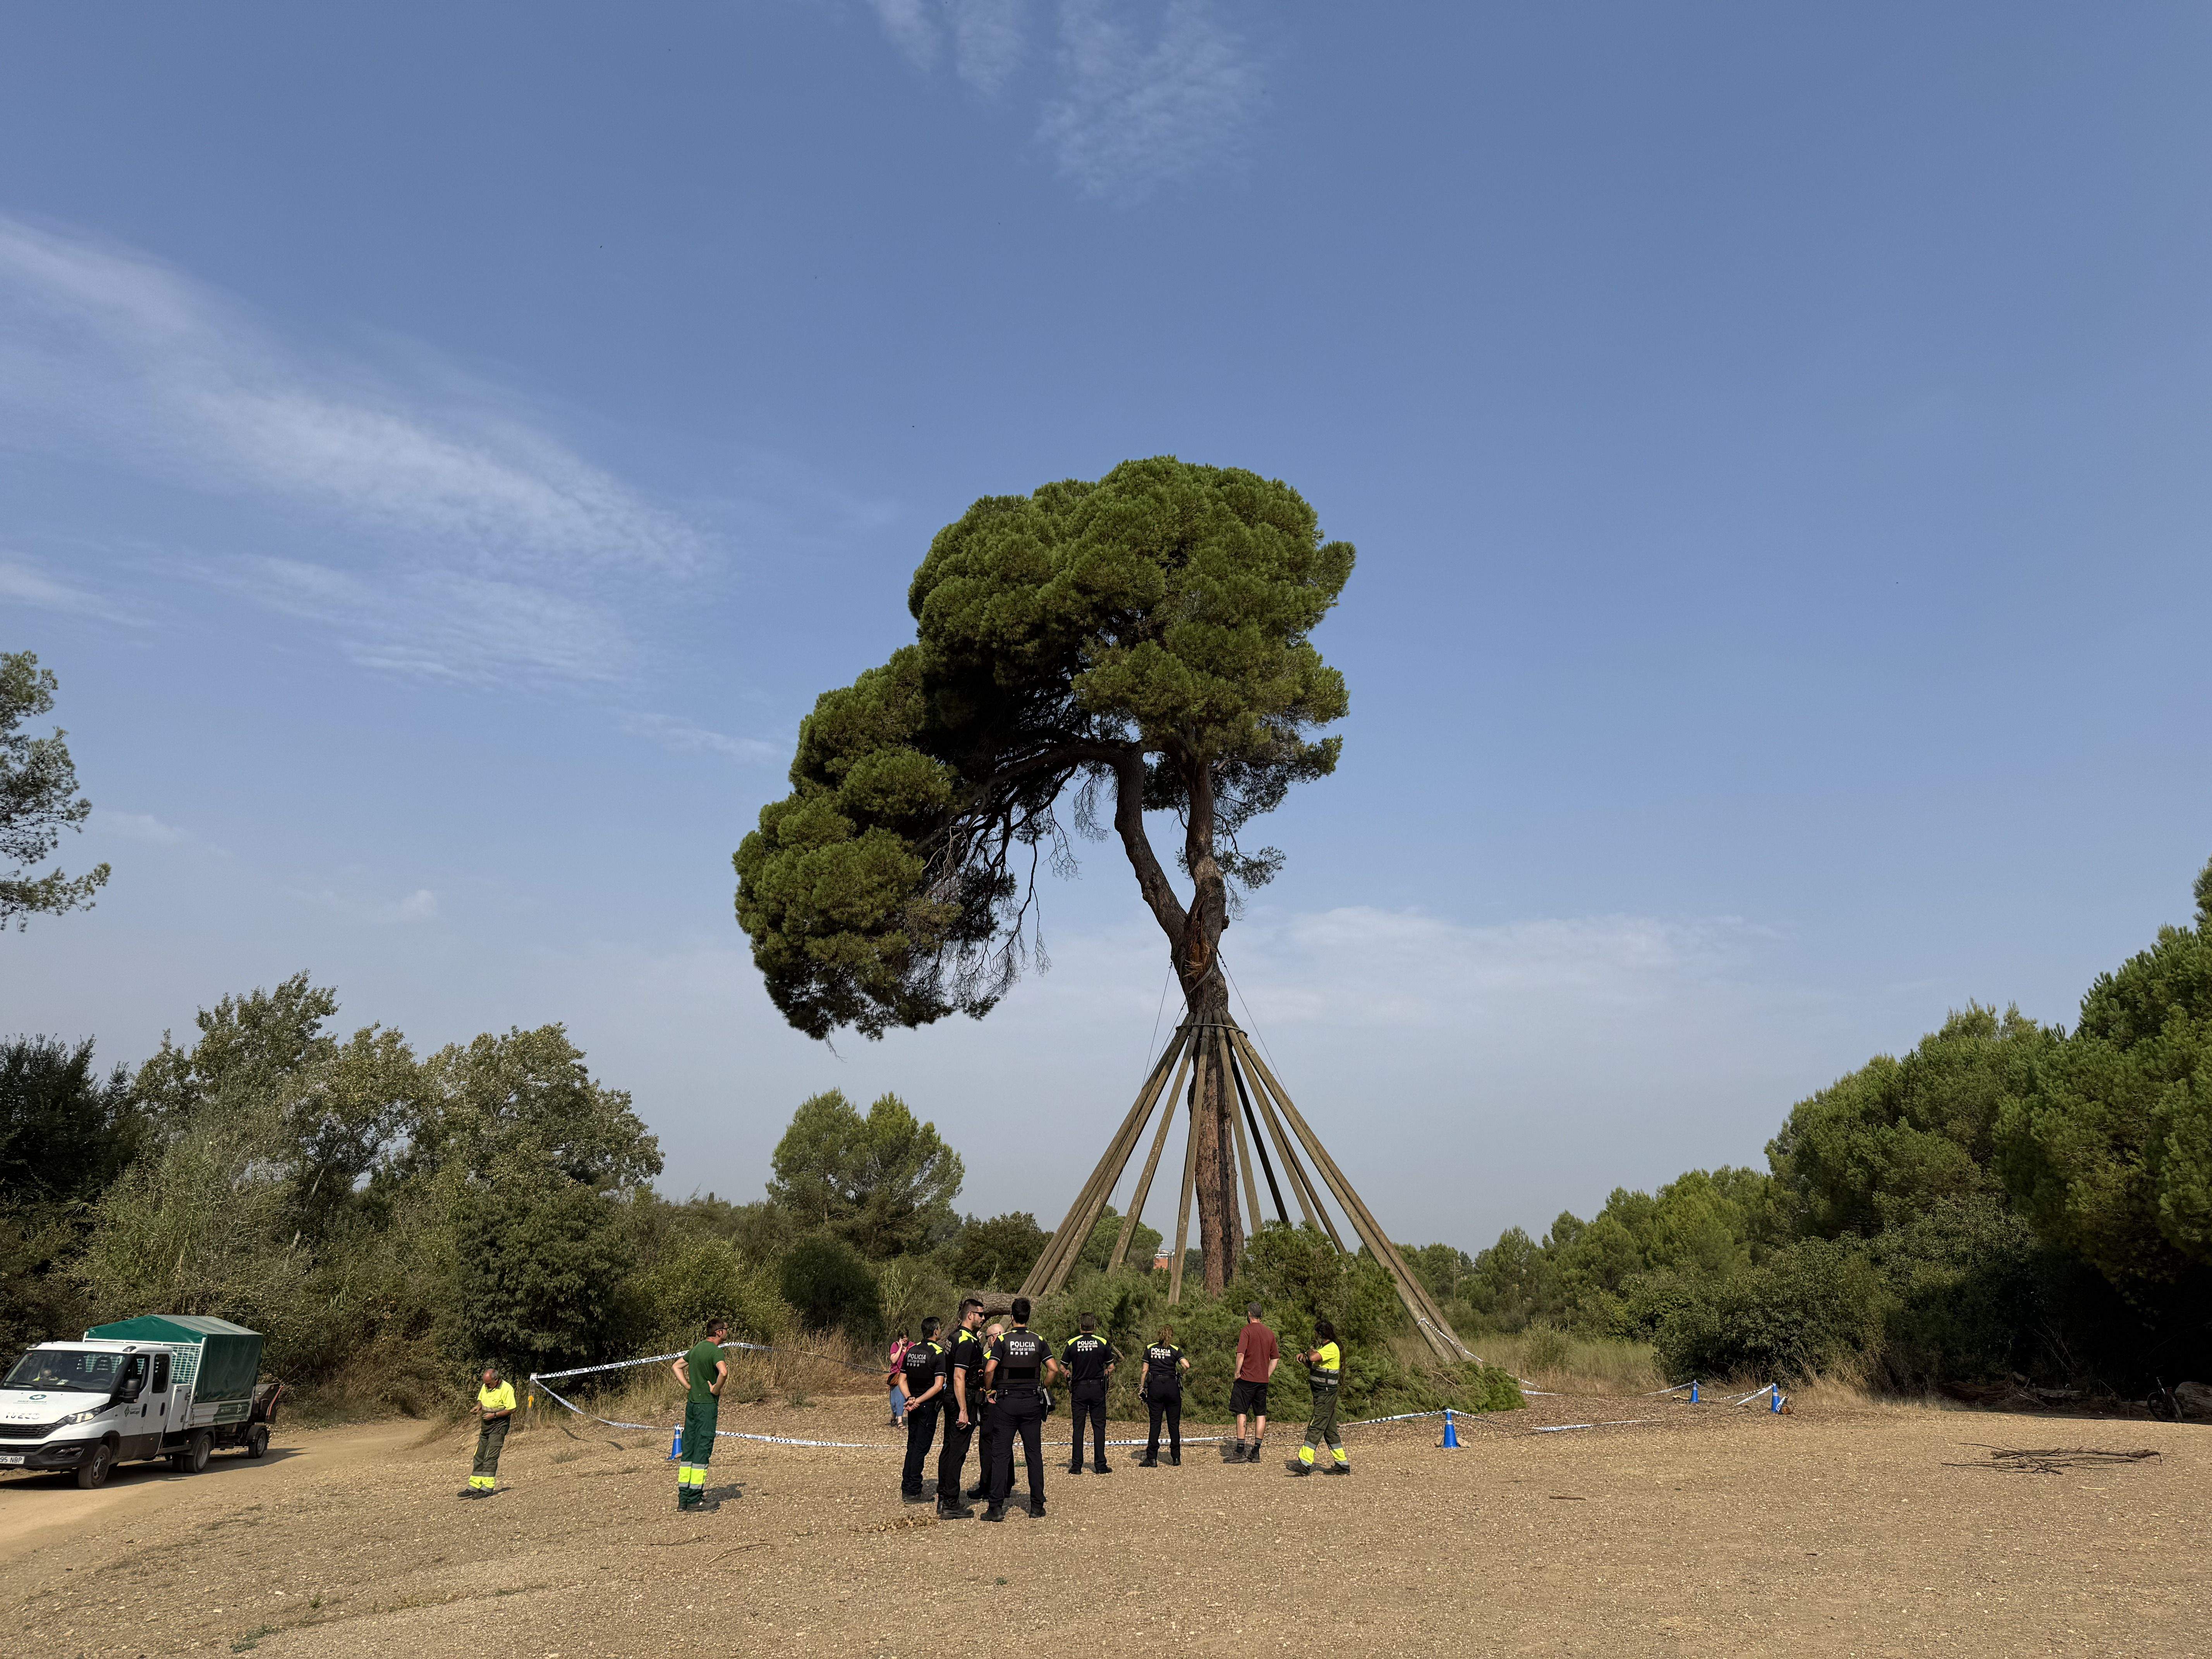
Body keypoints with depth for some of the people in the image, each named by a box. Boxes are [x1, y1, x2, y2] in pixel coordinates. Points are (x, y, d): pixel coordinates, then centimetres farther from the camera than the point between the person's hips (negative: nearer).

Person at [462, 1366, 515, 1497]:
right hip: (485, 1427, 8)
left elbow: (511, 1410, -16)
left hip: (499, 1427, -8)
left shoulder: (506, 1389, -17)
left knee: (491, 1457, -11)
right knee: (479, 1457, 9)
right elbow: (480, 1400, 22)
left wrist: (494, 1415, -21)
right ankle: (474, 1487, 14)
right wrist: (479, 1407, 0)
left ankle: (488, 1488, -9)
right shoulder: (485, 1387, 5)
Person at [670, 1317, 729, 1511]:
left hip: (691, 1403, 8)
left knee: (689, 1448, 10)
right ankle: (695, 1500, -3)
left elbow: (676, 1366, 23)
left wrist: (688, 1386, 14)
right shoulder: (715, 1350, -14)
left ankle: (684, 1497, 13)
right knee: (703, 1449, -4)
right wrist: (716, 1390, -15)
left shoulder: (697, 1348, 12)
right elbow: (724, 1373, -33)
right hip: (707, 1404, -8)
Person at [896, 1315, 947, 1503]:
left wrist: (910, 1399, -6)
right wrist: (919, 1401, -18)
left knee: (912, 1445, 15)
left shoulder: (911, 1350, 7)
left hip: (913, 1405, 6)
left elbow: (902, 1380, 6)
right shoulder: (938, 1353, -13)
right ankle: (913, 1491, 1)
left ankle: (906, 1487, 19)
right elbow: (938, 1385, -20)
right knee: (921, 1447, -1)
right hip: (929, 1405, -6)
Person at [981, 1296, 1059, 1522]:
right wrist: (1041, 1389, 7)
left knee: (1001, 1454, 1)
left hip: (1006, 1402, -2)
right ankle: (1037, 1506, 10)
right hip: (1032, 1402, 2)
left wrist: (989, 1391, -2)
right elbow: (1054, 1369, -6)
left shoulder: (1003, 1340, -5)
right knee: (1034, 1454, 8)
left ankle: (997, 1507, -2)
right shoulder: (1039, 1341, 2)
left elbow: (989, 1369, -17)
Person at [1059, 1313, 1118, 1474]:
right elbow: (1111, 1367, 3)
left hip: (1078, 1389, 0)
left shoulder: (1071, 1344, -2)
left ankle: (1076, 1466, 4)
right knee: (1099, 1427, 5)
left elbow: (1062, 1368, 1)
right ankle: (1101, 1465, 4)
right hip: (1098, 1389, 0)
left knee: (1078, 1427, 5)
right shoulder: (1103, 1343, -2)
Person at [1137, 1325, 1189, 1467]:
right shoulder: (1175, 1350, 2)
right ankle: (1176, 1458, 10)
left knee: (1155, 1422, 3)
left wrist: (1142, 1387, 10)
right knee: (1174, 1423, 7)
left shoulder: (1150, 1348, 6)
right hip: (1172, 1386, -1)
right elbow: (1186, 1365, -12)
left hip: (1155, 1386, 1)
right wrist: (1180, 1374, 8)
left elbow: (1145, 1370, 4)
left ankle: (1152, 1458, 0)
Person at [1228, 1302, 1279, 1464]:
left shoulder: (1247, 1331, -9)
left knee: (1241, 1413, -1)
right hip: (1263, 1381, 6)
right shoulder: (1270, 1333, 10)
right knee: (1261, 1415, 8)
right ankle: (1256, 1453, 10)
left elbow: (1241, 1354, -18)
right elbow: (1275, 1358, 15)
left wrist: (1237, 1373, -8)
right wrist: (1267, 1375, 16)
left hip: (1247, 1378, -5)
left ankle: (1240, 1451, -4)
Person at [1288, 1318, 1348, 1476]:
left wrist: (1310, 1351, -9)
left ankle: (1305, 1463, -16)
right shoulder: (1324, 1348, 17)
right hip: (1322, 1394, 10)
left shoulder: (1332, 1349, -15)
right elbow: (1313, 1367, 24)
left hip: (1326, 1396, -10)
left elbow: (1314, 1358, -32)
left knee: (1315, 1428, -13)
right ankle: (1342, 1464, 17)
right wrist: (1304, 1358, 4)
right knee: (1330, 1430, 12)